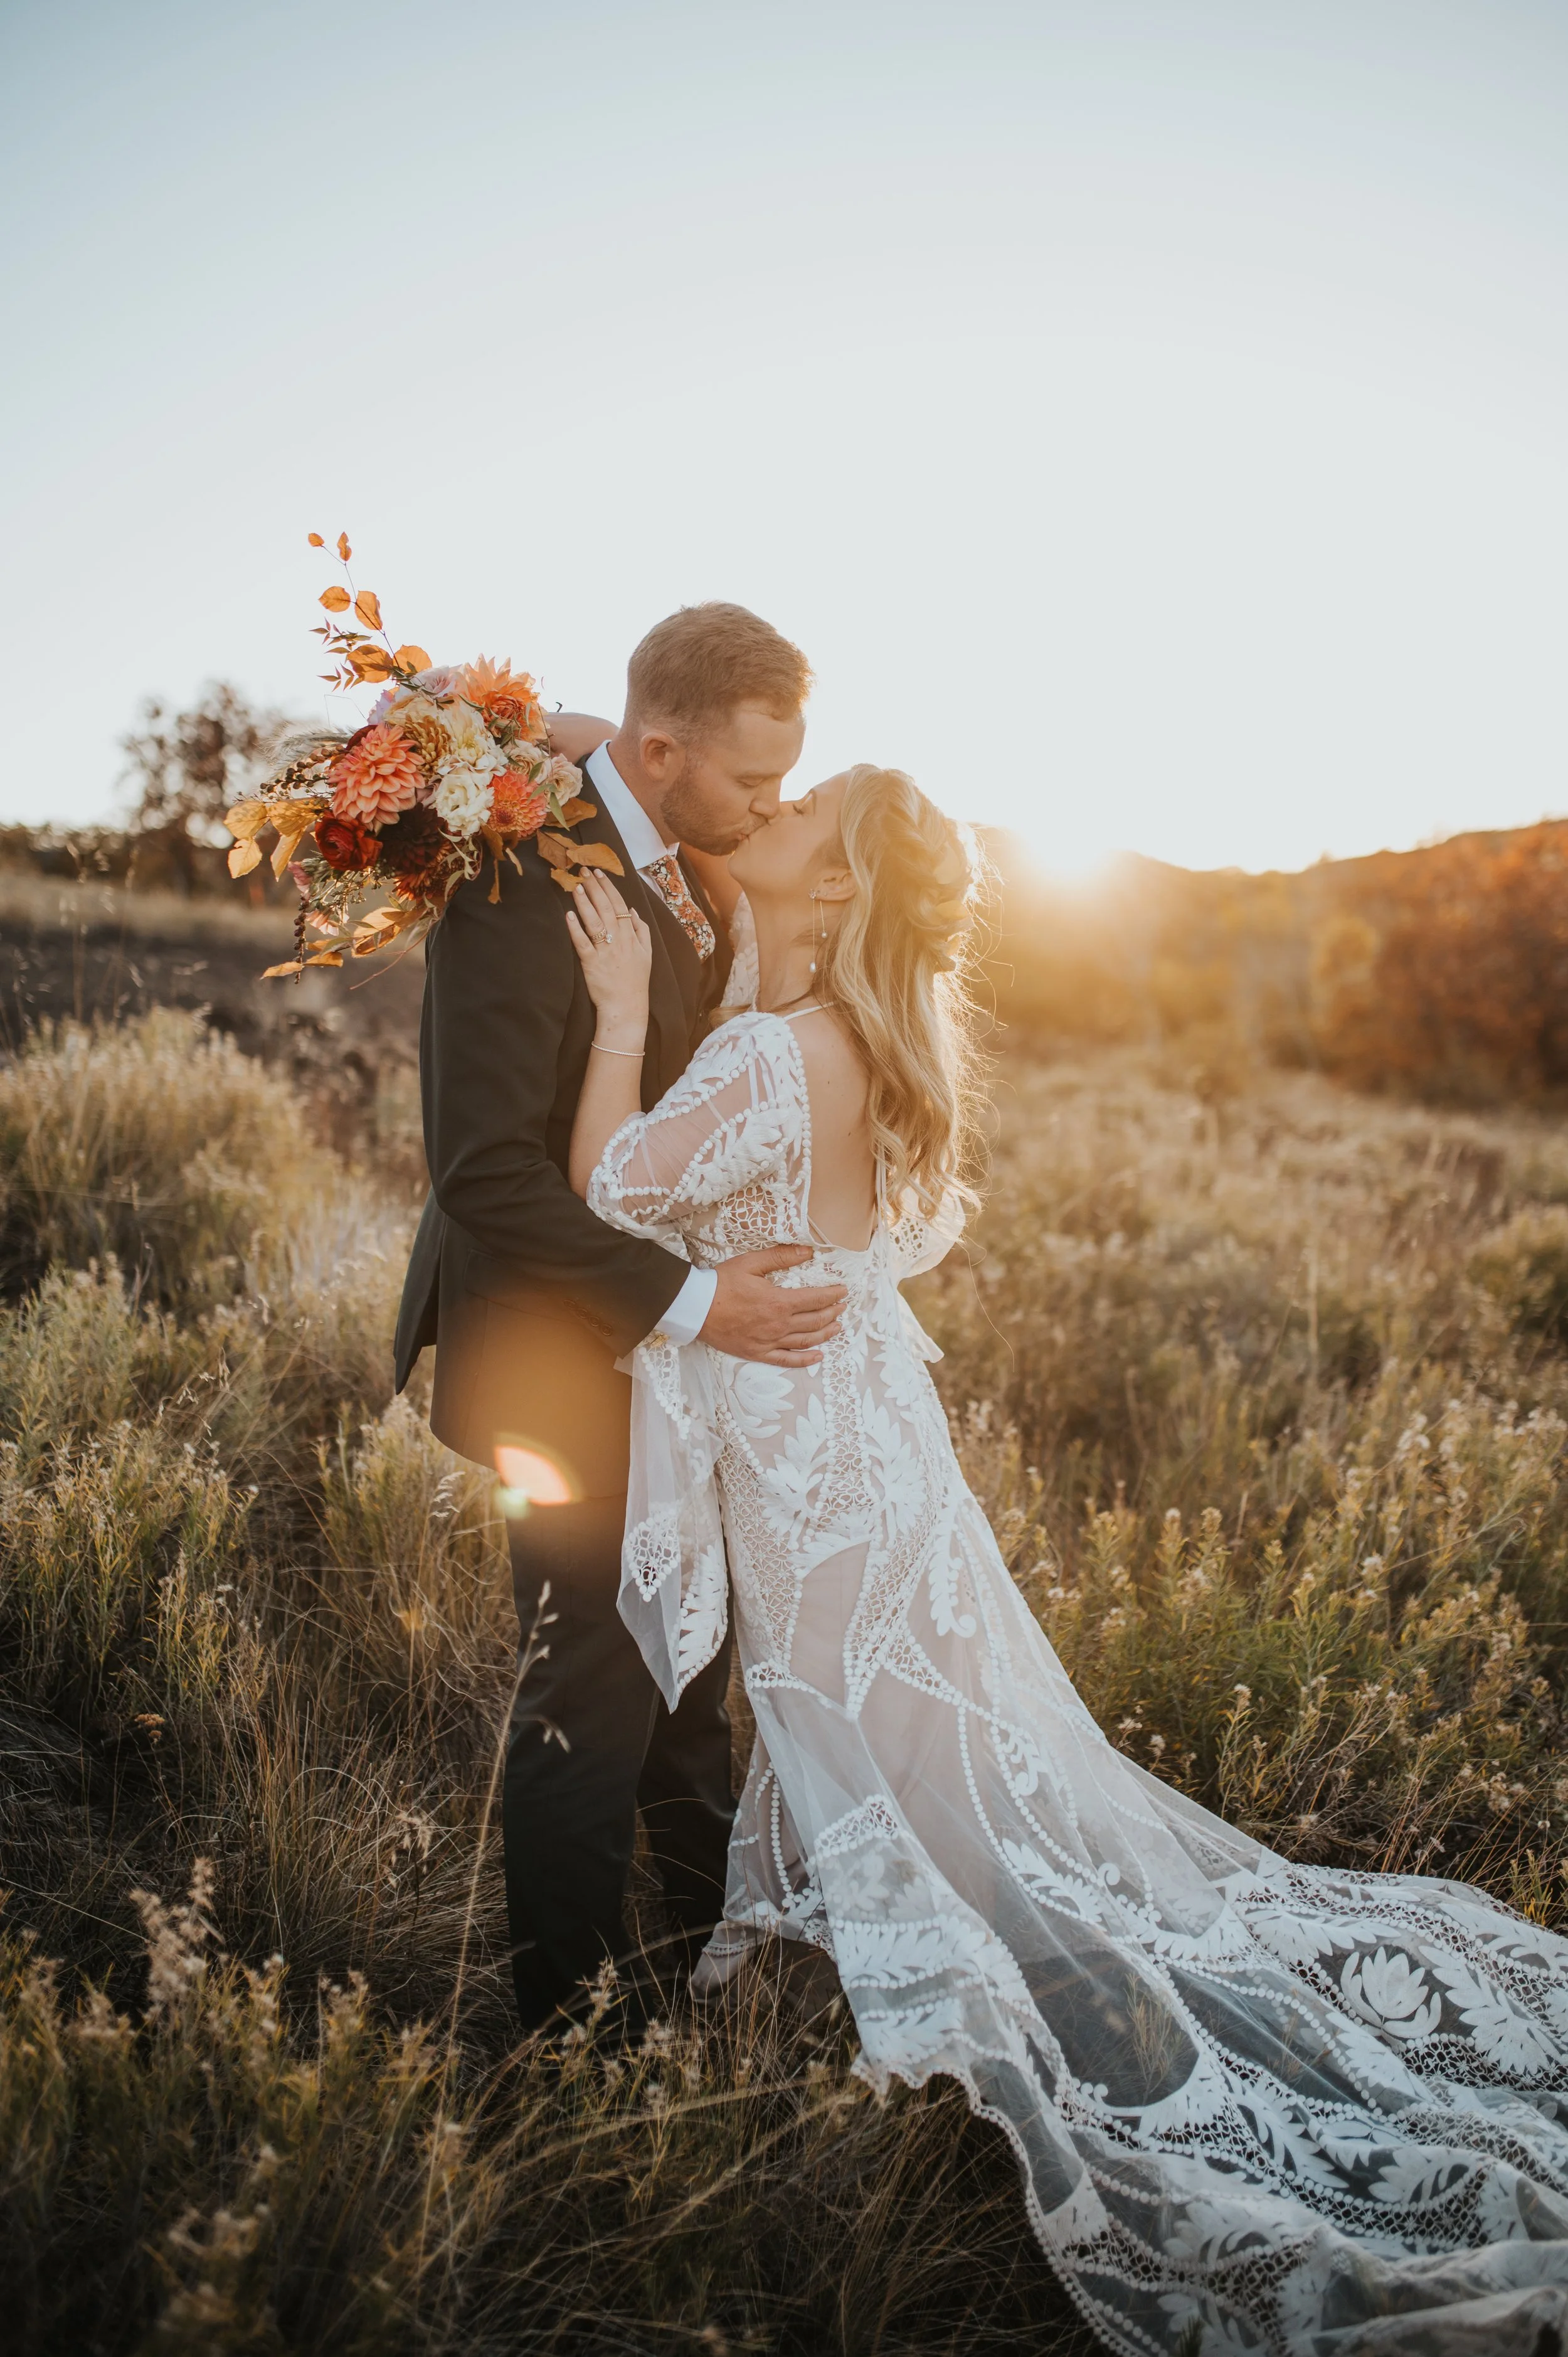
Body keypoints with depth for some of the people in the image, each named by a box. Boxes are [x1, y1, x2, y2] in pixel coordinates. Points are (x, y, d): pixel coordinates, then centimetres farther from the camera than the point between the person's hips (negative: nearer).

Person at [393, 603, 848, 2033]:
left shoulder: (680, 868, 4)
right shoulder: (525, 881, -24)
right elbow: (488, 1172, -28)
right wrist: (691, 1303, -26)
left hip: (685, 1338, 9)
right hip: (578, 1355, -9)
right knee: (591, 1695, 4)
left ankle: (711, 1928, 44)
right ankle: (571, 2012, 26)